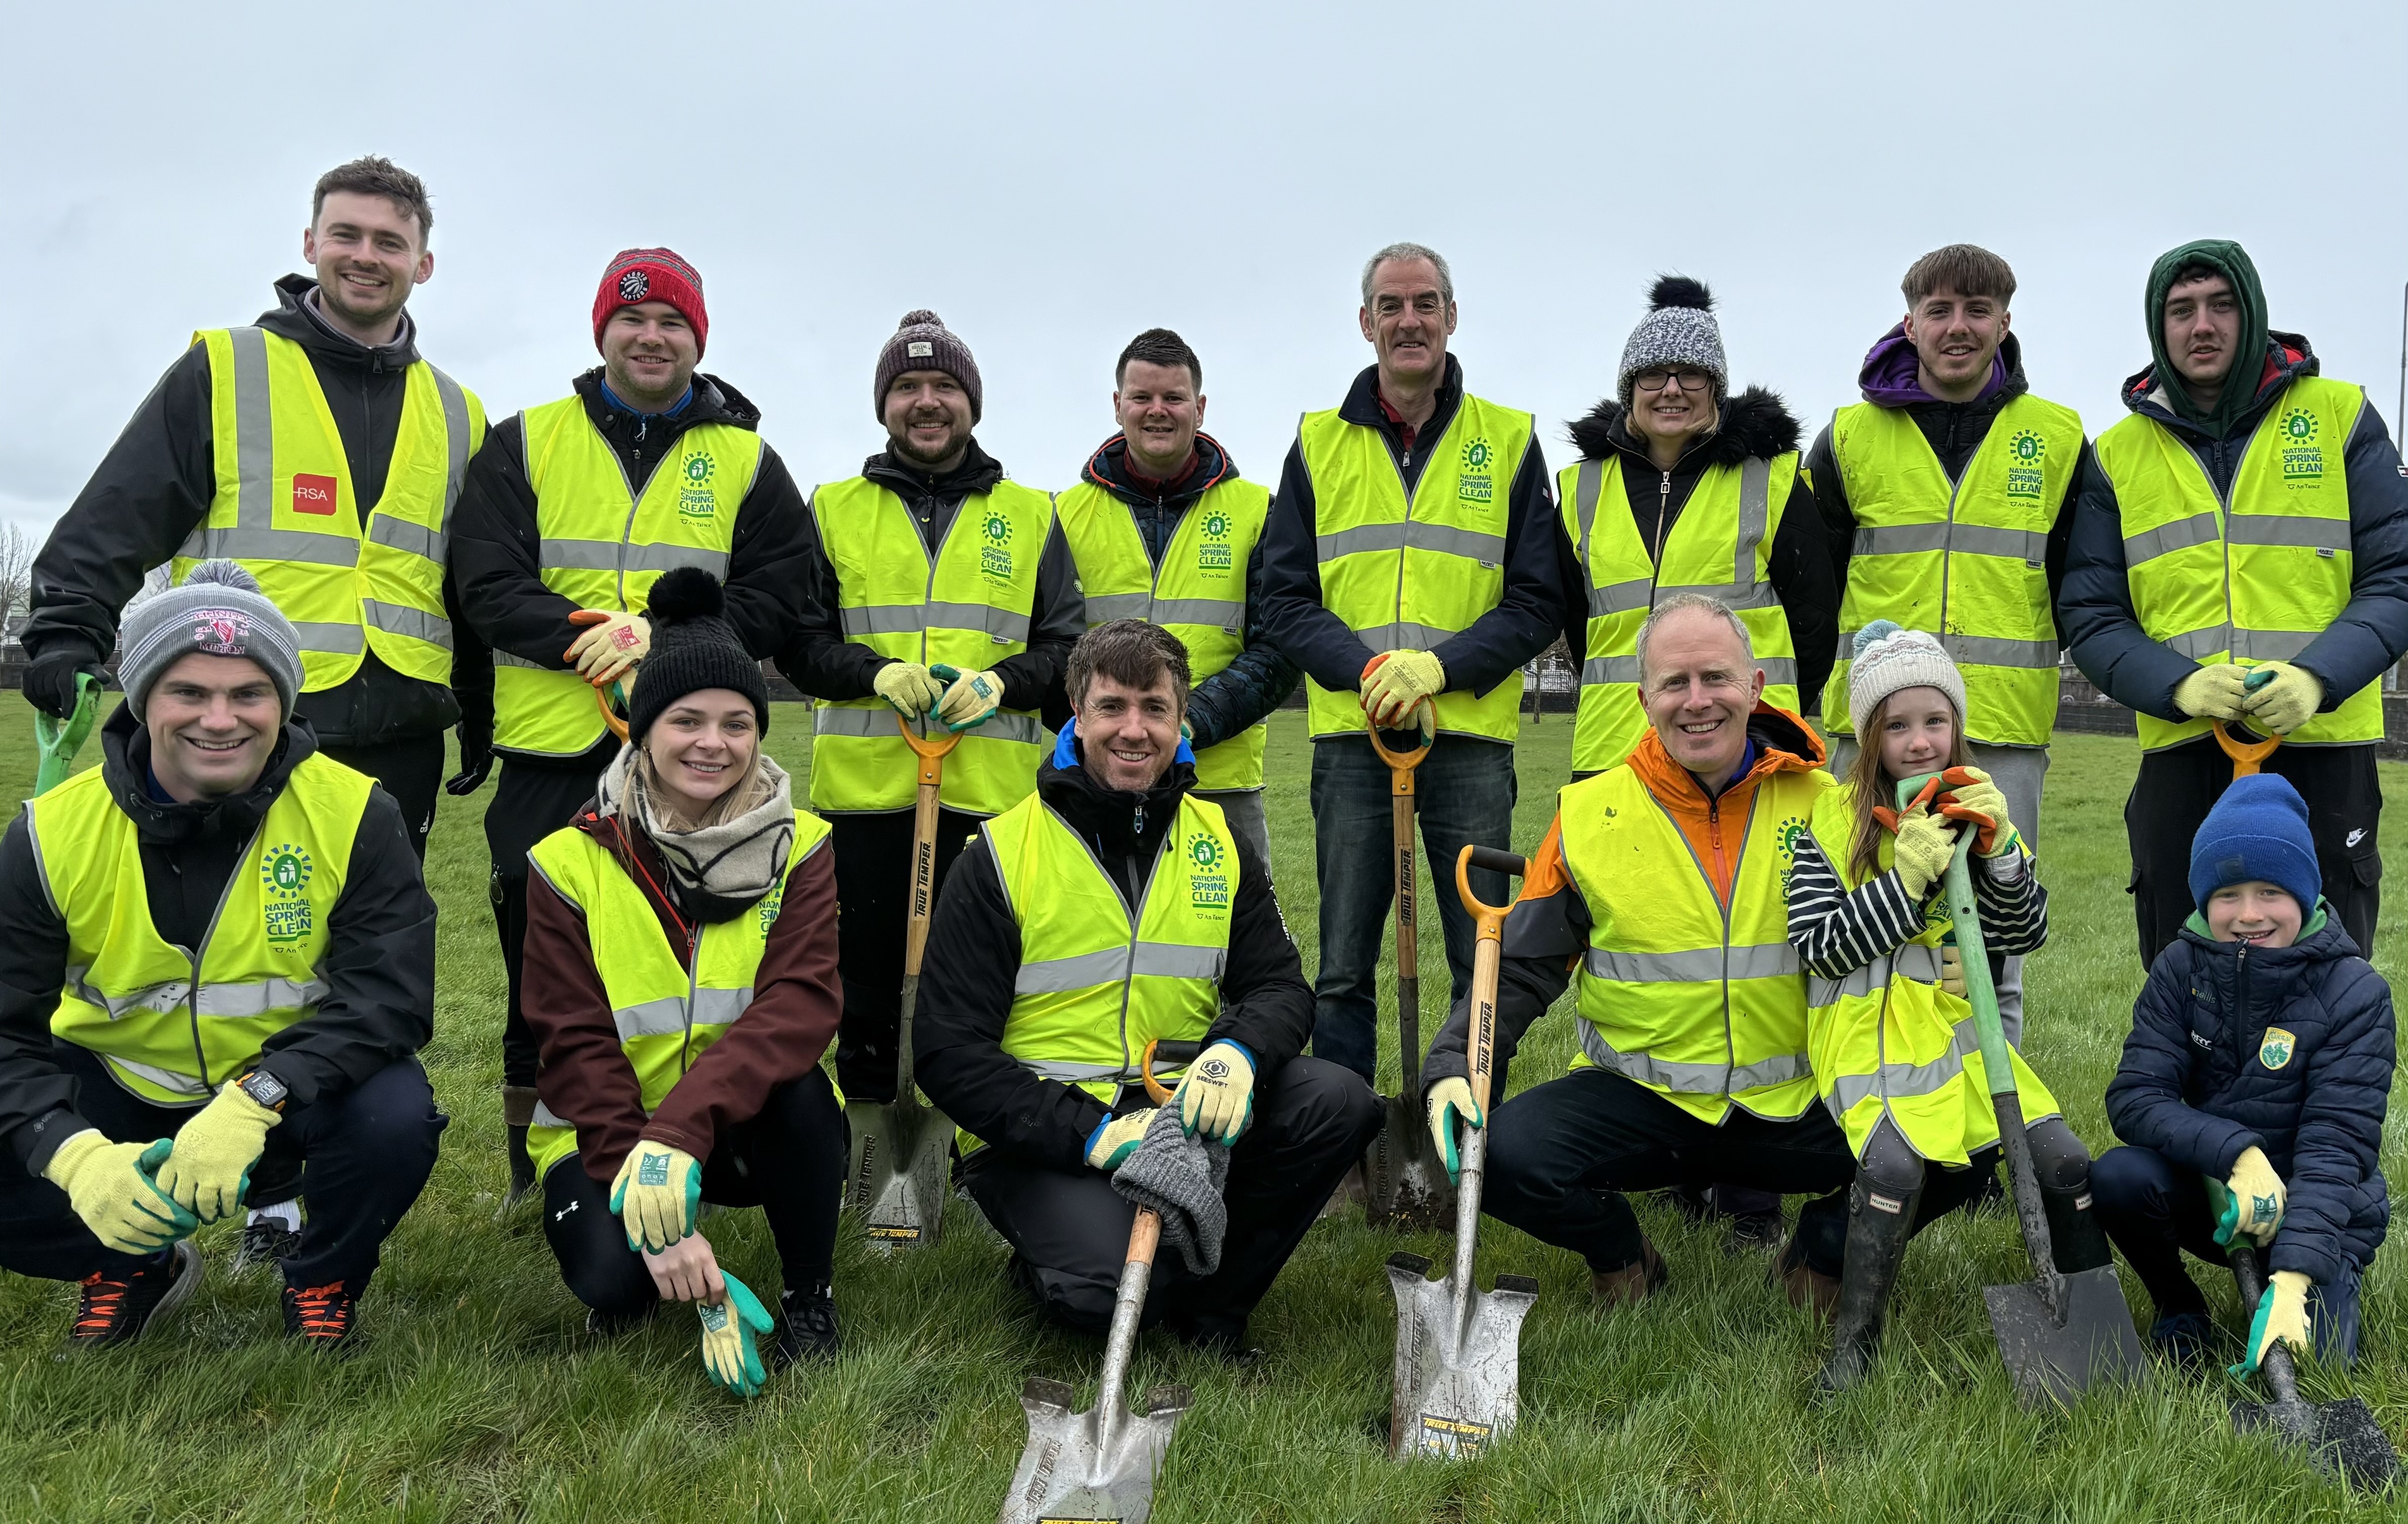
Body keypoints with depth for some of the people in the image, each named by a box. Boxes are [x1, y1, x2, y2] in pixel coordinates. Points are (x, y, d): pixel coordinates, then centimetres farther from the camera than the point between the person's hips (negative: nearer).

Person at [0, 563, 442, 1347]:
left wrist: (255, 1101, -38)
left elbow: (388, 996, -23)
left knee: (395, 1118, -33)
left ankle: (323, 1282, 3)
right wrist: (77, 1156, -32)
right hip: (121, 1102, 2)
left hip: (292, 1100, -2)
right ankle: (131, 1273, 13)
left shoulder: (355, 816, -17)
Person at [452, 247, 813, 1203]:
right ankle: (532, 1182, 23)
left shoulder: (747, 463, 11)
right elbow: (486, 584, -1)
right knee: (540, 978, 8)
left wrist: (667, 637, -14)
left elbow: (775, 599, 2)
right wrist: (588, 637, -16)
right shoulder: (524, 445, 9)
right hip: (550, 757, 0)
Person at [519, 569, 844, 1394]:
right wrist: (656, 1218, -26)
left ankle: (808, 1297, -6)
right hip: (608, 1131, 0)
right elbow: (575, 1047, -13)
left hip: (751, 1129, 1)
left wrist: (679, 1129, -39)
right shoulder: (573, 861, -8)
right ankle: (636, 1293, 10)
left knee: (797, 1089, -33)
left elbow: (802, 1003, -22)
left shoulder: (797, 846, -7)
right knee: (612, 1273, -30)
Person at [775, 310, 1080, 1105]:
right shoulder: (833, 509, 12)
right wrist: (877, 672, -12)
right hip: (865, 796, 0)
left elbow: (1069, 647, 9)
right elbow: (798, 642, 7)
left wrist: (1001, 682, -11)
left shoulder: (1031, 516, 13)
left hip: (993, 796, 0)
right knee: (866, 1004, 6)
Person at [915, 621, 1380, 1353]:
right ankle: (1048, 1263, 6)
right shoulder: (1000, 857, -6)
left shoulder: (1220, 843, 7)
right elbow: (949, 1051, -9)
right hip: (1044, 1138, -4)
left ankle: (1205, 1293, -2)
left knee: (1339, 1102, -20)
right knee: (1107, 1285, -32)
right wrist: (1090, 1133, -22)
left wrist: (1239, 1052, -20)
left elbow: (1280, 986, 6)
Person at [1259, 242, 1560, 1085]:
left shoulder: (1509, 441, 8)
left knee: (1486, 966, 4)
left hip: (1472, 737, 0)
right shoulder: (1319, 444, 11)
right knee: (1343, 972, 4)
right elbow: (1285, 598, 5)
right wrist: (1368, 669, -13)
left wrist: (1436, 667, -13)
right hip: (1350, 736, 1)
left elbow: (1537, 602, 3)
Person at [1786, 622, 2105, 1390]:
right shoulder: (1834, 818, -4)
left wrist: (1999, 849, -11)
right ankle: (1854, 1341, -11)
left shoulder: (1977, 809, 11)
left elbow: (2028, 937, 5)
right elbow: (1817, 945, -11)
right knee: (1896, 1162, -29)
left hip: (1961, 1030, 5)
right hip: (1871, 1035, -5)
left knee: (2065, 1161, -8)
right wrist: (1905, 880, -19)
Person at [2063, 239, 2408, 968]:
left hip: (2322, 751, -1)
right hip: (2181, 753, 1)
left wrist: (2319, 676, -17)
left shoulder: (2341, 416, 5)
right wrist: (2179, 684, -15)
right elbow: (2090, 617, 4)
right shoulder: (2119, 454, 8)